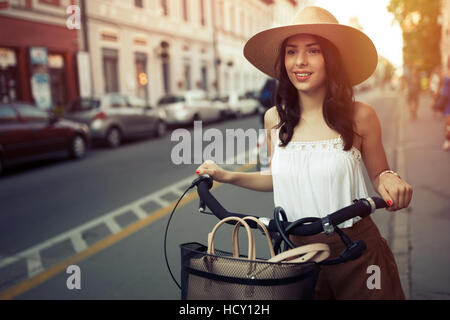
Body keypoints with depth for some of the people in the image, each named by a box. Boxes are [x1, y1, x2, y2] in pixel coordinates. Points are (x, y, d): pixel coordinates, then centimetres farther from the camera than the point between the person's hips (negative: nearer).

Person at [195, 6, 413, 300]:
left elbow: (378, 175, 3)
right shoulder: (275, 119, -2)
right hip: (298, 249, 3)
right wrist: (228, 176, 4)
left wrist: (389, 180, -19)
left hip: (355, 252, -2)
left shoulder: (360, 116, -10)